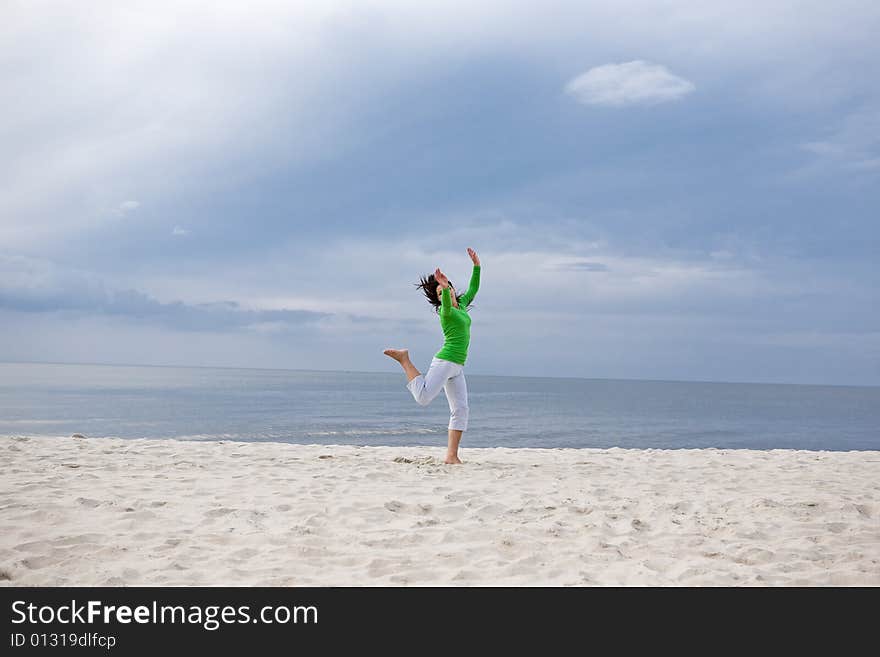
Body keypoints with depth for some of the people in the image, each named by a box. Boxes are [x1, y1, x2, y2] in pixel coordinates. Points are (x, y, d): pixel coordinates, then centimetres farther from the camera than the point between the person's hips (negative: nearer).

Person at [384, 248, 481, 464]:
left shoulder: (461, 305, 18)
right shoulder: (445, 310, -5)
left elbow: (473, 289, 31)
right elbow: (446, 303, -30)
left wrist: (476, 265, 23)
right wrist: (444, 289, -47)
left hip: (457, 368, 8)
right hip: (445, 361, -8)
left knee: (460, 410, 0)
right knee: (423, 397, -21)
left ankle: (451, 456, -2)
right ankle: (404, 359, 0)